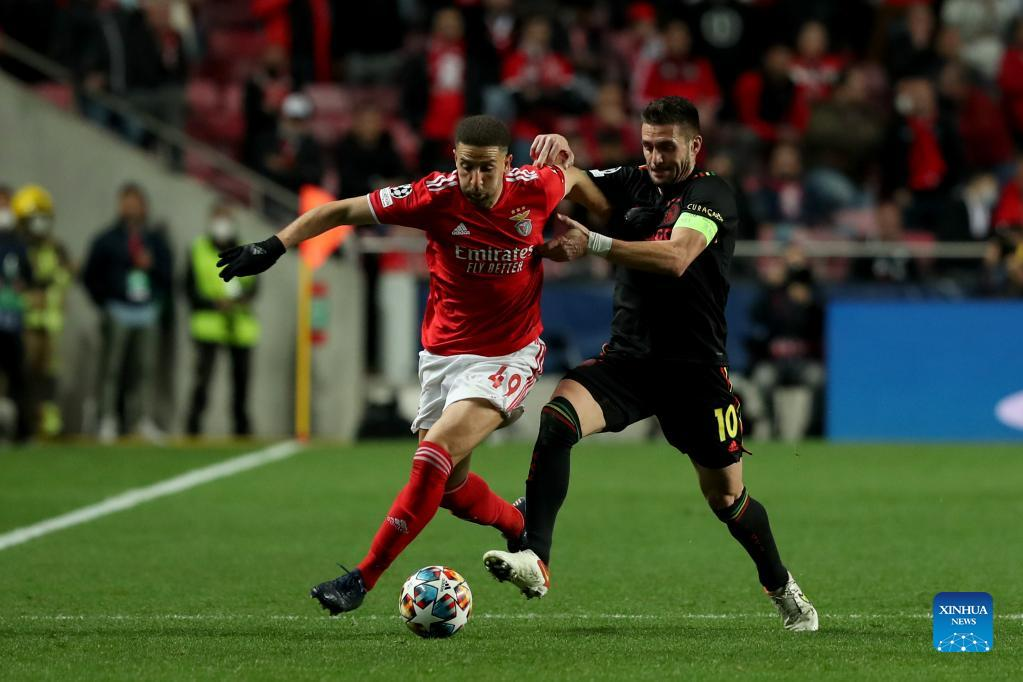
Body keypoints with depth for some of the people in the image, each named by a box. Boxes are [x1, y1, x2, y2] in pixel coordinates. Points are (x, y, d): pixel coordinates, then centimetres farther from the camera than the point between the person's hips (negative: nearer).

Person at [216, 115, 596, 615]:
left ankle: (363, 578, -18)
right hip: (444, 353, 3)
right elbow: (343, 211, -11)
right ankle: (519, 524, 43)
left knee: (436, 456, -21)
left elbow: (574, 180, 13)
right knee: (450, 487, 9)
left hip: (507, 357, -3)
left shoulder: (536, 188, -14)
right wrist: (276, 245, -19)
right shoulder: (436, 196, -16)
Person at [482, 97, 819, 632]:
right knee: (556, 417, -26)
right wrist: (553, 152, -28)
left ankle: (783, 588, 34)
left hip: (695, 367, -3)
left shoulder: (711, 196, -10)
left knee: (726, 498, 6)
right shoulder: (632, 185, 8)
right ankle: (534, 558, -32)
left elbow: (676, 258, -28)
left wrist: (593, 244, -40)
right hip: (627, 357, 4)